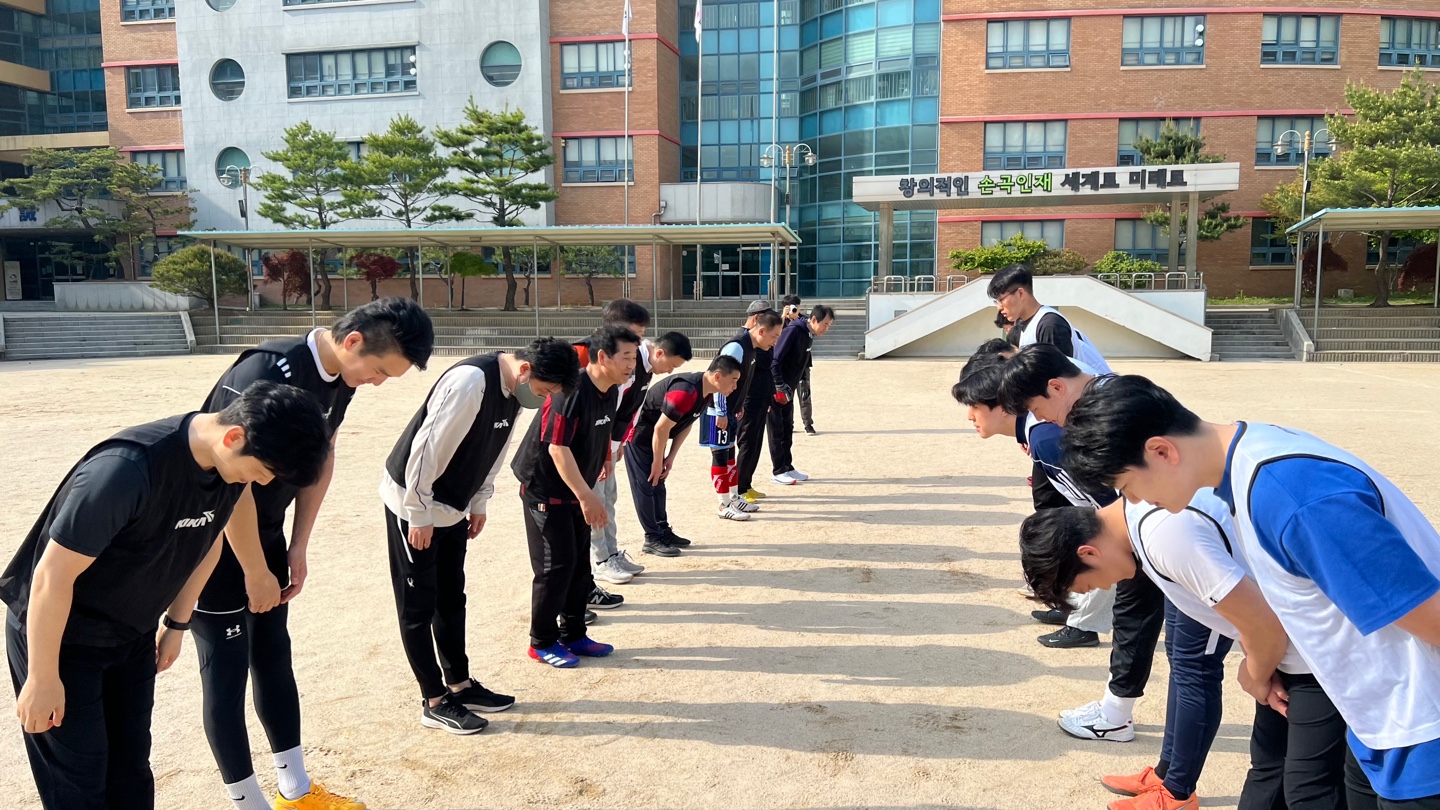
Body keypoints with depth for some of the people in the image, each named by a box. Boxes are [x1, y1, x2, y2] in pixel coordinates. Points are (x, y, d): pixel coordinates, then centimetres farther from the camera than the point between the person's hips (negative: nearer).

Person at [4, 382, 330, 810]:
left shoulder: (231, 467, -12)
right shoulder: (127, 469, -34)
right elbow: (53, 576, -26)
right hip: (56, 634, -6)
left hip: (133, 634, 6)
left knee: (131, 774, 12)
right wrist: (44, 678, -18)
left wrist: (178, 623, 15)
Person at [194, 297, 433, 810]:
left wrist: (298, 547, 6)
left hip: (263, 532, 8)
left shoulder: (339, 380, -4)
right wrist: (255, 571, -18)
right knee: (227, 673, 0)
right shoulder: (268, 374, -30)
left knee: (274, 655, 14)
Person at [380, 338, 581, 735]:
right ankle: (435, 702, 11)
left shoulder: (513, 392, -2)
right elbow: (427, 448, -28)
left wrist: (479, 504, 11)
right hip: (413, 502, -9)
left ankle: (460, 685, 27)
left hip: (452, 507, 9)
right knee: (419, 606, 2)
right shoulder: (471, 382, -29)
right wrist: (419, 515, -21)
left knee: (452, 598, 16)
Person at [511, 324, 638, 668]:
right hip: (545, 489, -8)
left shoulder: (611, 392, 0)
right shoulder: (571, 392, -26)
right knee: (555, 566, -5)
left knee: (579, 564, 11)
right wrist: (587, 496, -30)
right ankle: (542, 643, 11)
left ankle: (574, 635, 24)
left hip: (576, 491, 8)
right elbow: (557, 448, -29)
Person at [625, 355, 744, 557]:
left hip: (651, 435, 10)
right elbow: (661, 428, -28)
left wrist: (670, 458, 4)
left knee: (657, 483, 15)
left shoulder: (706, 392, -2)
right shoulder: (686, 391, -33)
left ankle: (663, 531, 23)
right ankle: (653, 539, 2)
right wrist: (657, 462, -17)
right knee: (645, 486, -4)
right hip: (638, 433, -10)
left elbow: (685, 425, 6)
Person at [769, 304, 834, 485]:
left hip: (788, 389, 9)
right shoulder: (793, 331, -22)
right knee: (777, 430, 0)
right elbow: (774, 359, -26)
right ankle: (778, 472, 6)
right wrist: (780, 386, -26)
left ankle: (788, 467, 22)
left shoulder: (809, 335, 5)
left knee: (788, 429, 14)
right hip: (776, 390, -9)